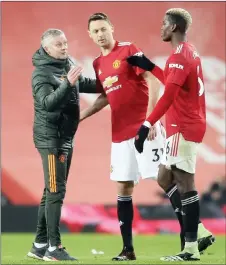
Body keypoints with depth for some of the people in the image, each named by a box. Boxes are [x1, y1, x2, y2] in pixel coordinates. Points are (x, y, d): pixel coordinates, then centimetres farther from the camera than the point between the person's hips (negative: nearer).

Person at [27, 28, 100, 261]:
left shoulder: (69, 63, 7)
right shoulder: (41, 73, -17)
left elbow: (83, 84, 25)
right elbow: (47, 103, -31)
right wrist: (67, 83, -42)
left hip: (66, 137, 9)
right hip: (50, 137, -9)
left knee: (53, 191, 12)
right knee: (56, 191, -10)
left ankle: (40, 245, 19)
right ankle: (53, 248, -9)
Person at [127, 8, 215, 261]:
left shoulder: (180, 56, -15)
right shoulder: (189, 53, 16)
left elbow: (168, 95, -24)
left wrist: (147, 125, -27)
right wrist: (149, 66, 29)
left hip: (183, 128, -10)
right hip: (186, 126, 10)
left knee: (184, 183, -8)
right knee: (165, 178, 14)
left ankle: (190, 248, -8)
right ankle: (198, 232, 11)